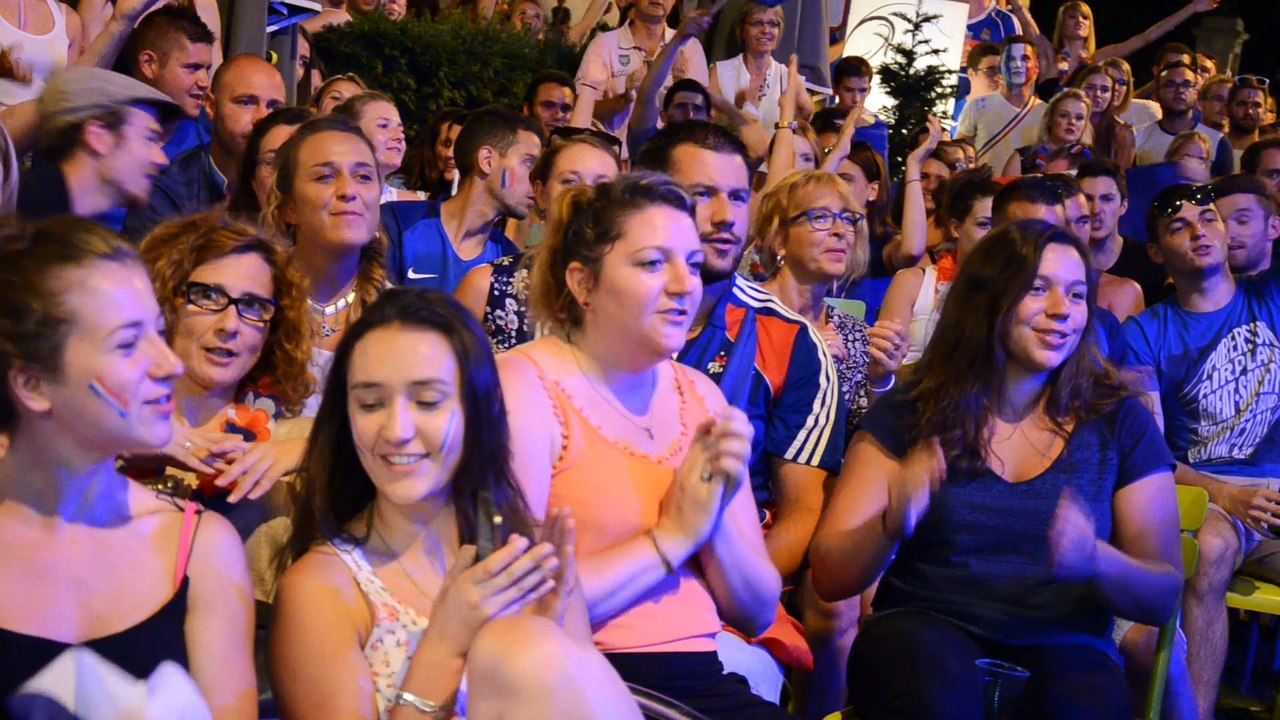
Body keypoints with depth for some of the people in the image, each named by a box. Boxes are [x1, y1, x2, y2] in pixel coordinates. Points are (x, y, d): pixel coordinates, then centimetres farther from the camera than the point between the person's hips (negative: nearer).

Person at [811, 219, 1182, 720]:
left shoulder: (1119, 421, 8)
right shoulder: (910, 412, 5)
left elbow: (1164, 597, 6)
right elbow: (830, 578, 0)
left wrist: (1096, 561, -18)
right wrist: (892, 525, -23)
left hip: (1063, 645, 1)